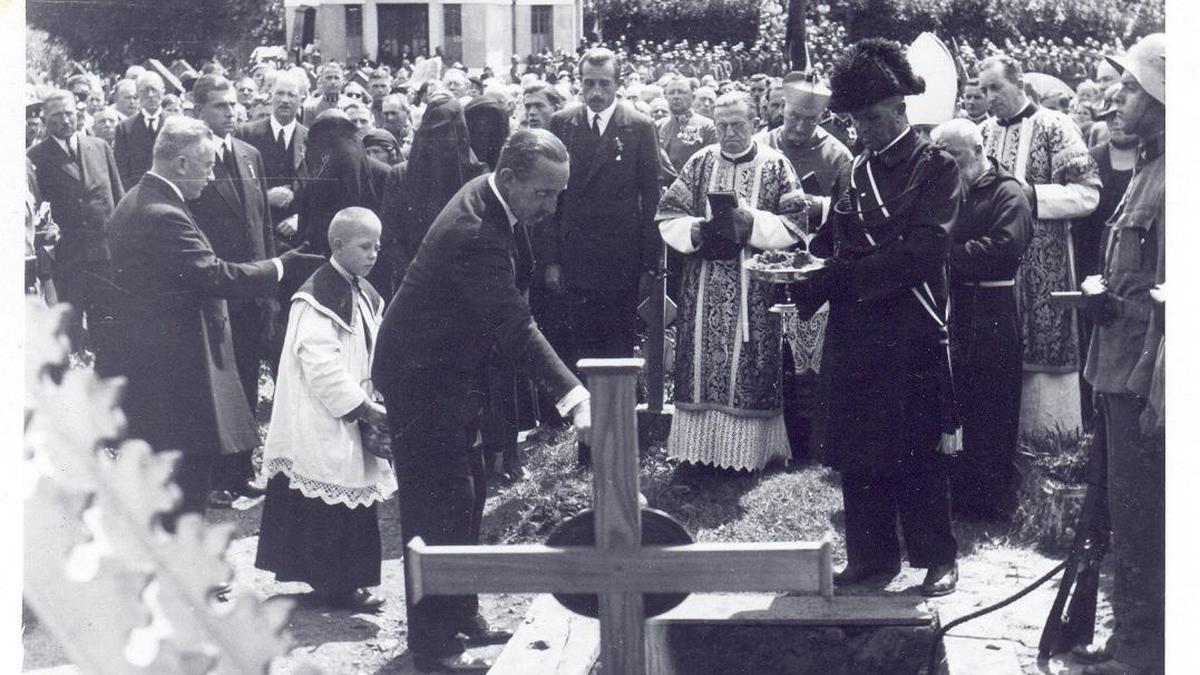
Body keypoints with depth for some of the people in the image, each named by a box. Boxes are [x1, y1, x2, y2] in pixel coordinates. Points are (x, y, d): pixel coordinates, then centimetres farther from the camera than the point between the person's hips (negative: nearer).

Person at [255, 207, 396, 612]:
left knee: (355, 501, 13)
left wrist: (376, 403, 5)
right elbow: (321, 367, -22)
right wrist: (364, 408, -20)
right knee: (331, 506, -4)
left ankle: (346, 580, 23)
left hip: (355, 417, 9)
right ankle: (335, 584, 5)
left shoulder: (364, 293, 11)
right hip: (324, 426, -9)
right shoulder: (319, 298, -17)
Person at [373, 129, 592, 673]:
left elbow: (511, 297, 16)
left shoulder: (493, 203, -1)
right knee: (440, 505, -6)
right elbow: (516, 327, -39)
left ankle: (461, 617, 29)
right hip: (422, 377, -10)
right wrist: (573, 397, -46)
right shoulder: (474, 232, -32)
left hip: (453, 370, 10)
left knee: (468, 494, 17)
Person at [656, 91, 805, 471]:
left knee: (748, 368, -1)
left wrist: (750, 223, -16)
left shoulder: (776, 166, 2)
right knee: (702, 362, 3)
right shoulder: (699, 163, 8)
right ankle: (700, 447, 12)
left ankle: (745, 451, 7)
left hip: (754, 293, -2)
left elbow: (796, 224, -4)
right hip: (702, 293, 2)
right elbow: (667, 216, 6)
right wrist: (698, 231, -13)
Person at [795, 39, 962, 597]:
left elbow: (922, 252, -16)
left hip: (911, 331, -6)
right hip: (852, 331, 6)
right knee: (855, 449, 9)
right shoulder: (854, 174, 14)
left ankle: (937, 559, 12)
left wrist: (843, 274, -20)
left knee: (919, 451, 1)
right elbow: (829, 243, 16)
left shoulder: (937, 168, -5)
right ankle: (871, 554, 20)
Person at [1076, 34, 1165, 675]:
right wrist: (1107, 296, 8)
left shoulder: (1172, 180, -18)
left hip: (1146, 377, -10)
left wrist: (1158, 391, -21)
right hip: (1124, 370, 10)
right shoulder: (1147, 170, 13)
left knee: (1140, 518, -2)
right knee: (1131, 509, 16)